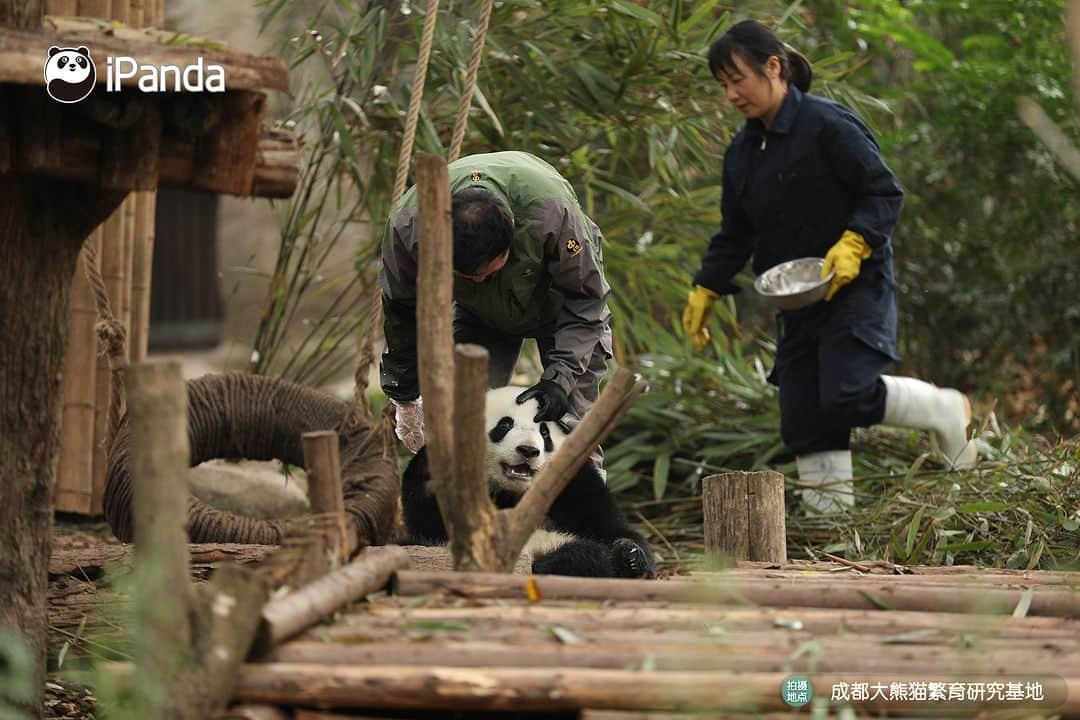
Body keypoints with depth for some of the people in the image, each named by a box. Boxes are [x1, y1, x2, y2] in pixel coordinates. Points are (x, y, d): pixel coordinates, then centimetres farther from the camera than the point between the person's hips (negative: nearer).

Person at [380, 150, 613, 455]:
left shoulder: (551, 212, -43)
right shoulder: (408, 223, -35)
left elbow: (584, 297, -27)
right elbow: (402, 311, -15)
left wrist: (559, 377, -37)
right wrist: (405, 397, -5)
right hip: (478, 314, 2)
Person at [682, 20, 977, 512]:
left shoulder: (828, 125, -12)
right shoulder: (742, 153, 11)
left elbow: (886, 193, -11)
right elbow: (734, 234, 20)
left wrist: (854, 245, -24)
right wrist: (704, 292, 13)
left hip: (855, 286, -7)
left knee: (847, 395, -21)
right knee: (802, 413, 1)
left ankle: (945, 410, 5)